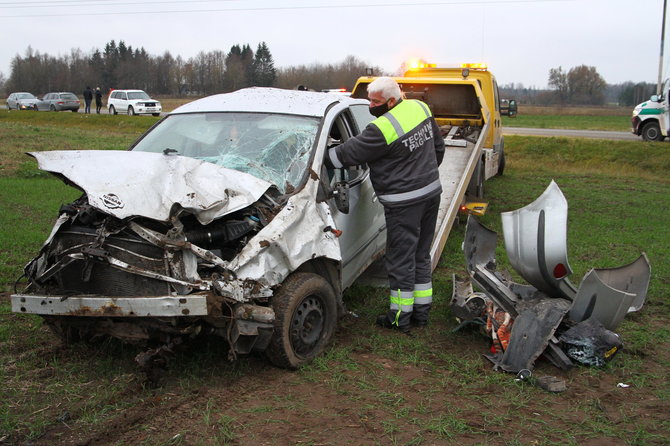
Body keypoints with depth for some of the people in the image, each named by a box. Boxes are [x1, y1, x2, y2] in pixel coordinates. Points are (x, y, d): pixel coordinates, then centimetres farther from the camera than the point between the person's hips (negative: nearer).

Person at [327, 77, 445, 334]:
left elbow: (348, 154, -16)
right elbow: (438, 147, 15)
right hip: (432, 191, 9)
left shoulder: (383, 129, -23)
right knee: (421, 255, 17)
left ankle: (400, 318, 14)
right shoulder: (421, 109, 3)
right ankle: (421, 311, 27)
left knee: (400, 260, 3)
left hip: (404, 203, -9)